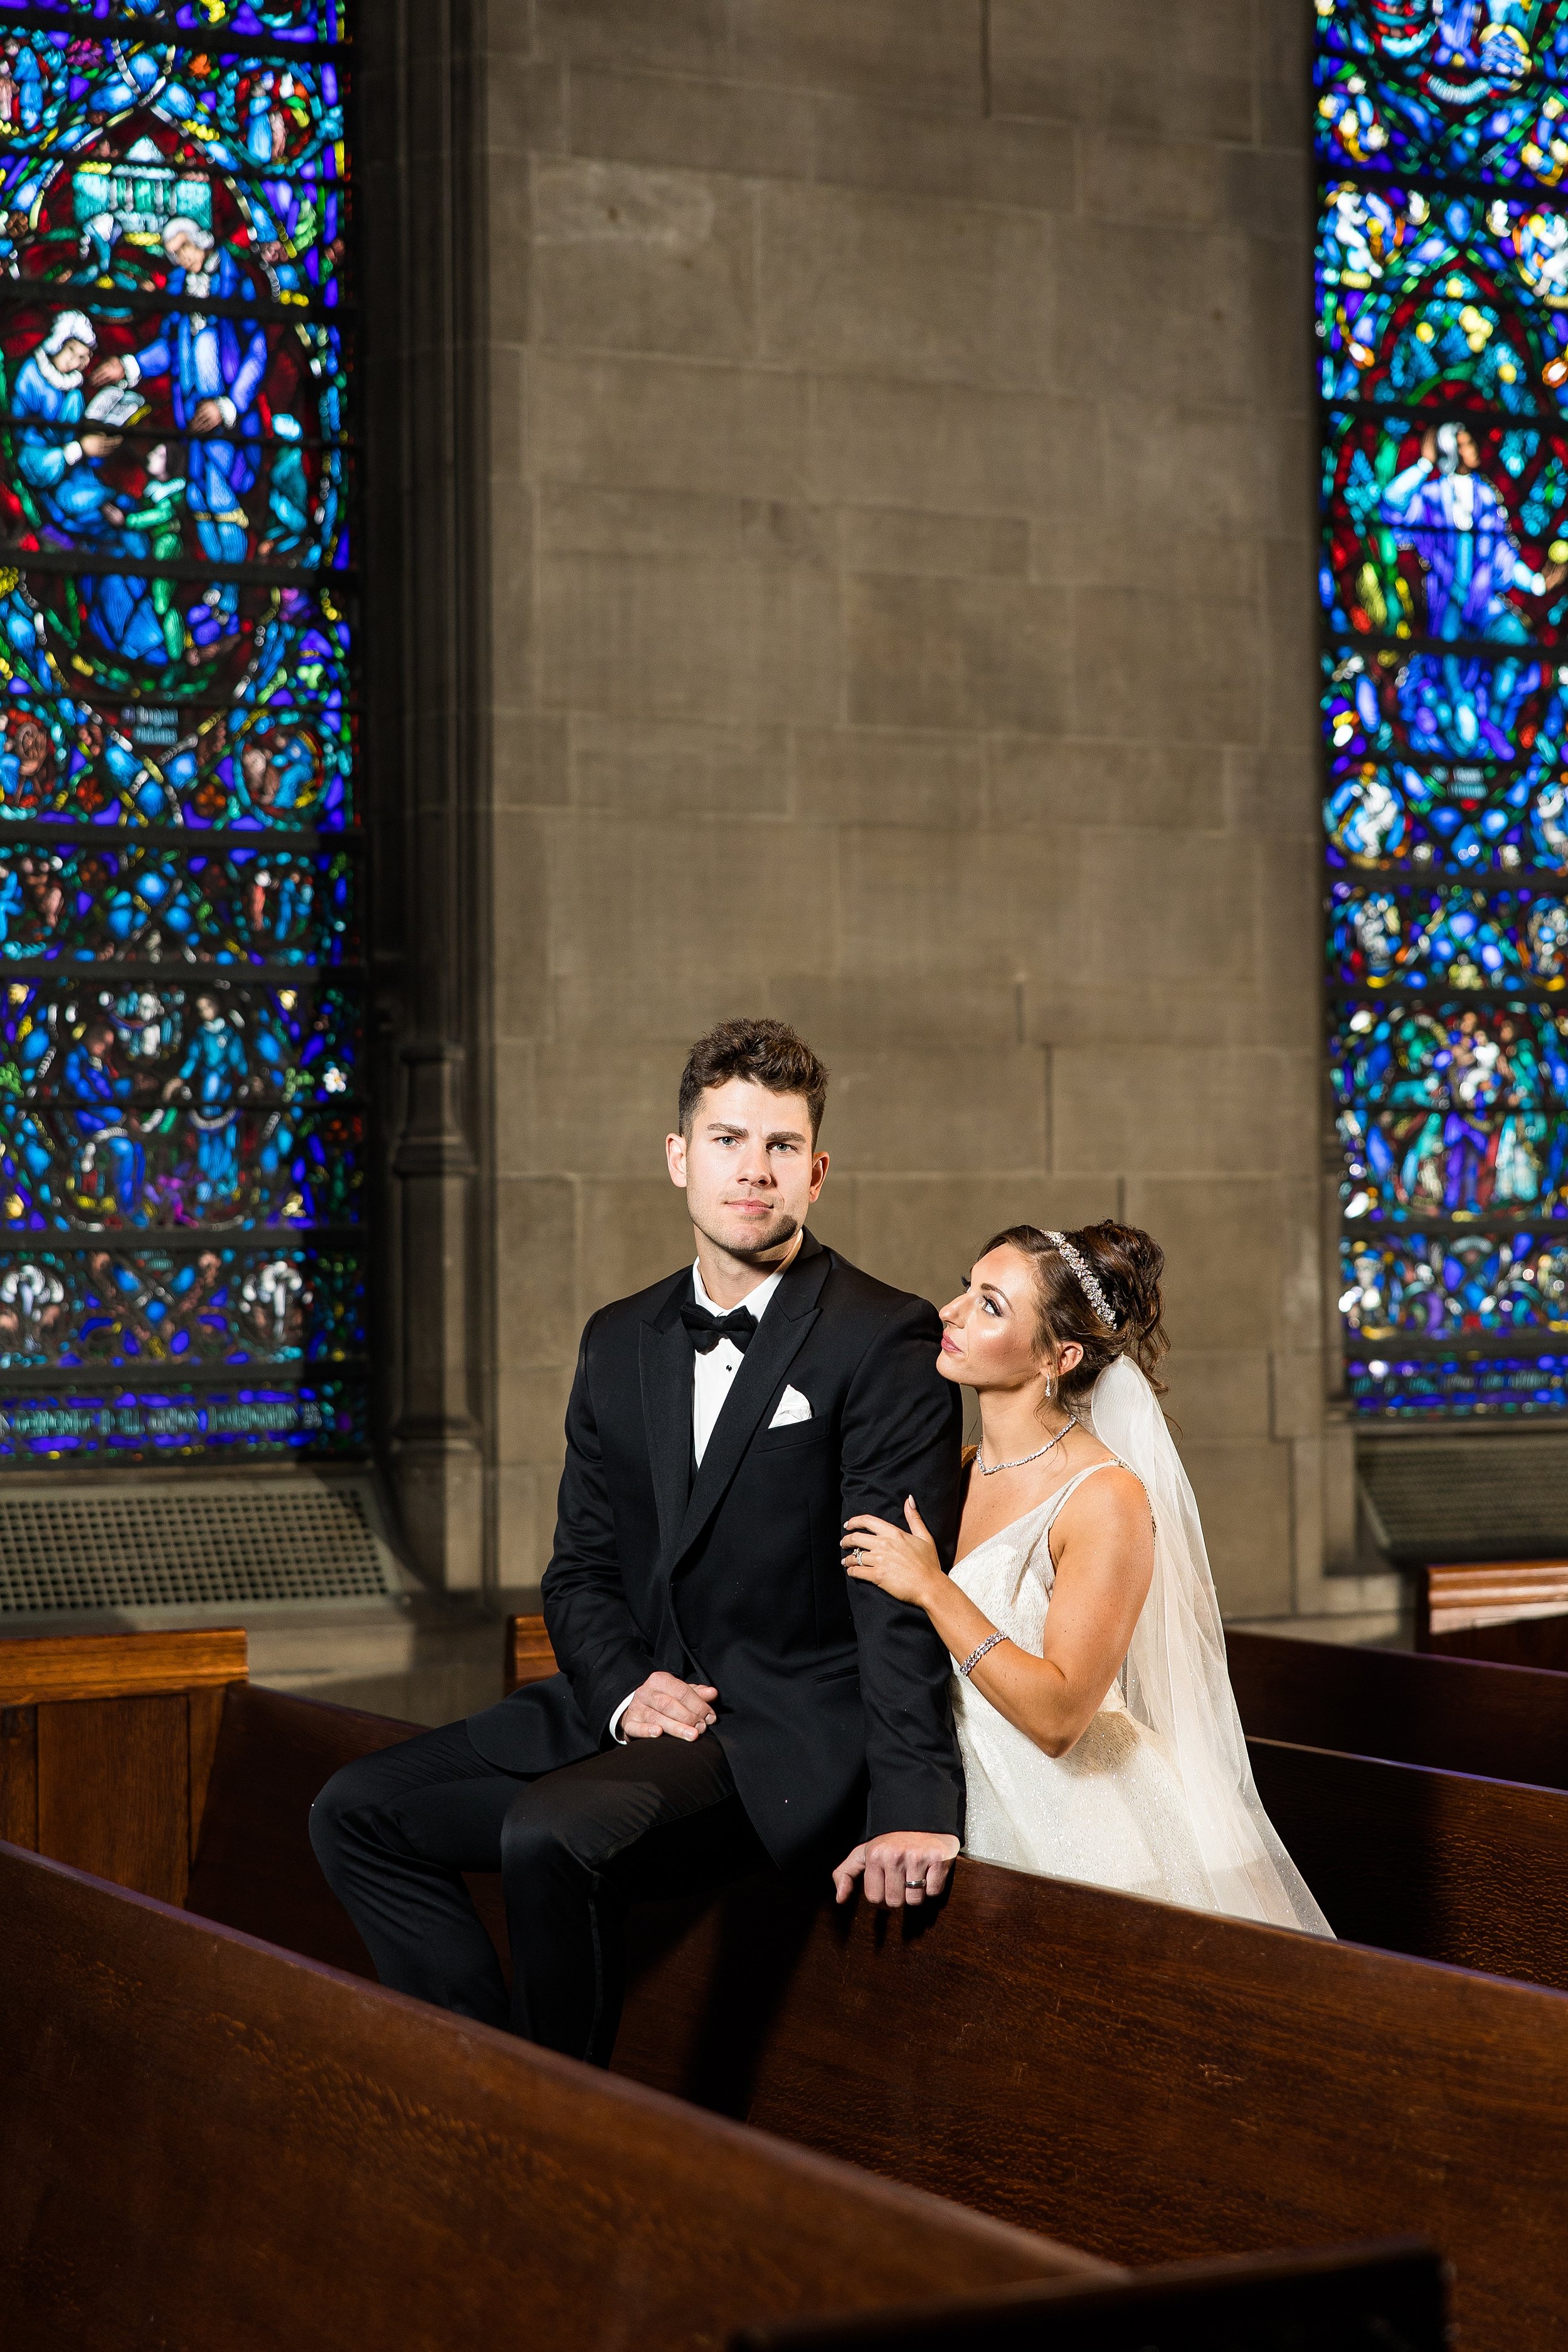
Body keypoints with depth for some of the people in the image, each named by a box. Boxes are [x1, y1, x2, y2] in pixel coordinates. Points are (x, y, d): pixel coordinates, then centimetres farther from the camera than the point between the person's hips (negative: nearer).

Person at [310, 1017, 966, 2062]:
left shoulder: (886, 1339, -10)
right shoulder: (622, 1341, 12)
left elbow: (902, 1593, -17)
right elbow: (581, 1569, 15)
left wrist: (913, 1808, -26)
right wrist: (628, 1686, -7)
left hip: (794, 1740, -7)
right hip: (644, 1707, 8)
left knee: (549, 1836, -31)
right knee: (359, 1813, -1)